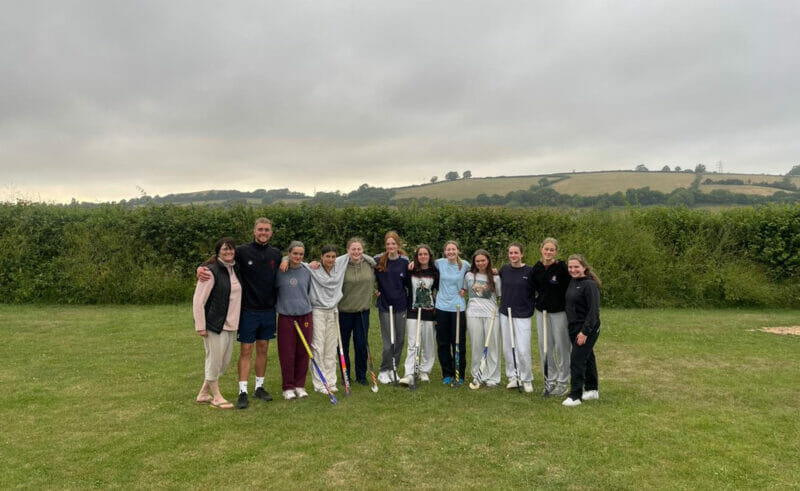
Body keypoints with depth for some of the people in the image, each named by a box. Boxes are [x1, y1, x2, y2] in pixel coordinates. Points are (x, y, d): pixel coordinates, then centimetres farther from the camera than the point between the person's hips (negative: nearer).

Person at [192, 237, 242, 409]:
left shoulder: (235, 269, 9)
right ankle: (216, 397, 20)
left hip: (230, 324, 8)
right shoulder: (211, 271, -13)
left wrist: (236, 321, 13)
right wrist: (200, 326, -16)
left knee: (224, 362, 15)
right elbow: (198, 300, -14)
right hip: (214, 323, -8)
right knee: (214, 360, 2)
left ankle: (203, 394, 30)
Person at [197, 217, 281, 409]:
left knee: (263, 349, 12)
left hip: (268, 310, 4)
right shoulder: (242, 251, -7)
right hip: (248, 310, -4)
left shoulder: (276, 254, 5)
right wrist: (201, 267, -24)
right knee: (246, 351, 0)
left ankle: (260, 387, 24)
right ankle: (243, 392, 7)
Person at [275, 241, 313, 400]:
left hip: (305, 316, 2)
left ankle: (300, 386, 19)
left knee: (303, 353, 6)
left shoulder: (307, 272, 5)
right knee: (287, 353, 1)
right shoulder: (280, 273, -2)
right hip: (286, 317, -2)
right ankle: (288, 387, 14)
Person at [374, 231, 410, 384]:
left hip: (401, 305, 2)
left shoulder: (405, 261, -1)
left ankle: (394, 369, 24)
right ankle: (384, 371, 12)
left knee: (400, 340, 8)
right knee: (388, 341, -3)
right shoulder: (378, 260, -5)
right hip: (384, 305, -2)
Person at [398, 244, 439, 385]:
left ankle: (425, 371, 20)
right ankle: (409, 374, -7)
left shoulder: (435, 272, 2)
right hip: (413, 312, -1)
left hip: (429, 312, 1)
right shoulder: (410, 271, 2)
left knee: (428, 344, 7)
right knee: (412, 344, -5)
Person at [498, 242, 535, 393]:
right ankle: (513, 377, 23)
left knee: (523, 349, -5)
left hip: (522, 315, -4)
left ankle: (526, 379, 13)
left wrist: (530, 309, -6)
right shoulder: (504, 269, 4)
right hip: (505, 313, 4)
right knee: (507, 348, 9)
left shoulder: (529, 271, -7)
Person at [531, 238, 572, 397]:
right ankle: (549, 381, 22)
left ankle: (562, 383, 16)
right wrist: (541, 298, 7)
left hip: (559, 312, -5)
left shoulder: (561, 267, -12)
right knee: (545, 347, 9)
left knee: (561, 346, 3)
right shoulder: (537, 268, 4)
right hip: (542, 311, 5)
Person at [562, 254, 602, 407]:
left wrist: (585, 331, -22)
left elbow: (594, 311, -19)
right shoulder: (572, 282, 8)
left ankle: (575, 396, -1)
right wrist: (575, 329, 11)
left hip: (587, 329, -8)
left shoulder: (590, 285, -16)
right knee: (587, 358, 18)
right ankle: (592, 390, 31)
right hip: (574, 328, 8)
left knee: (577, 360, -8)